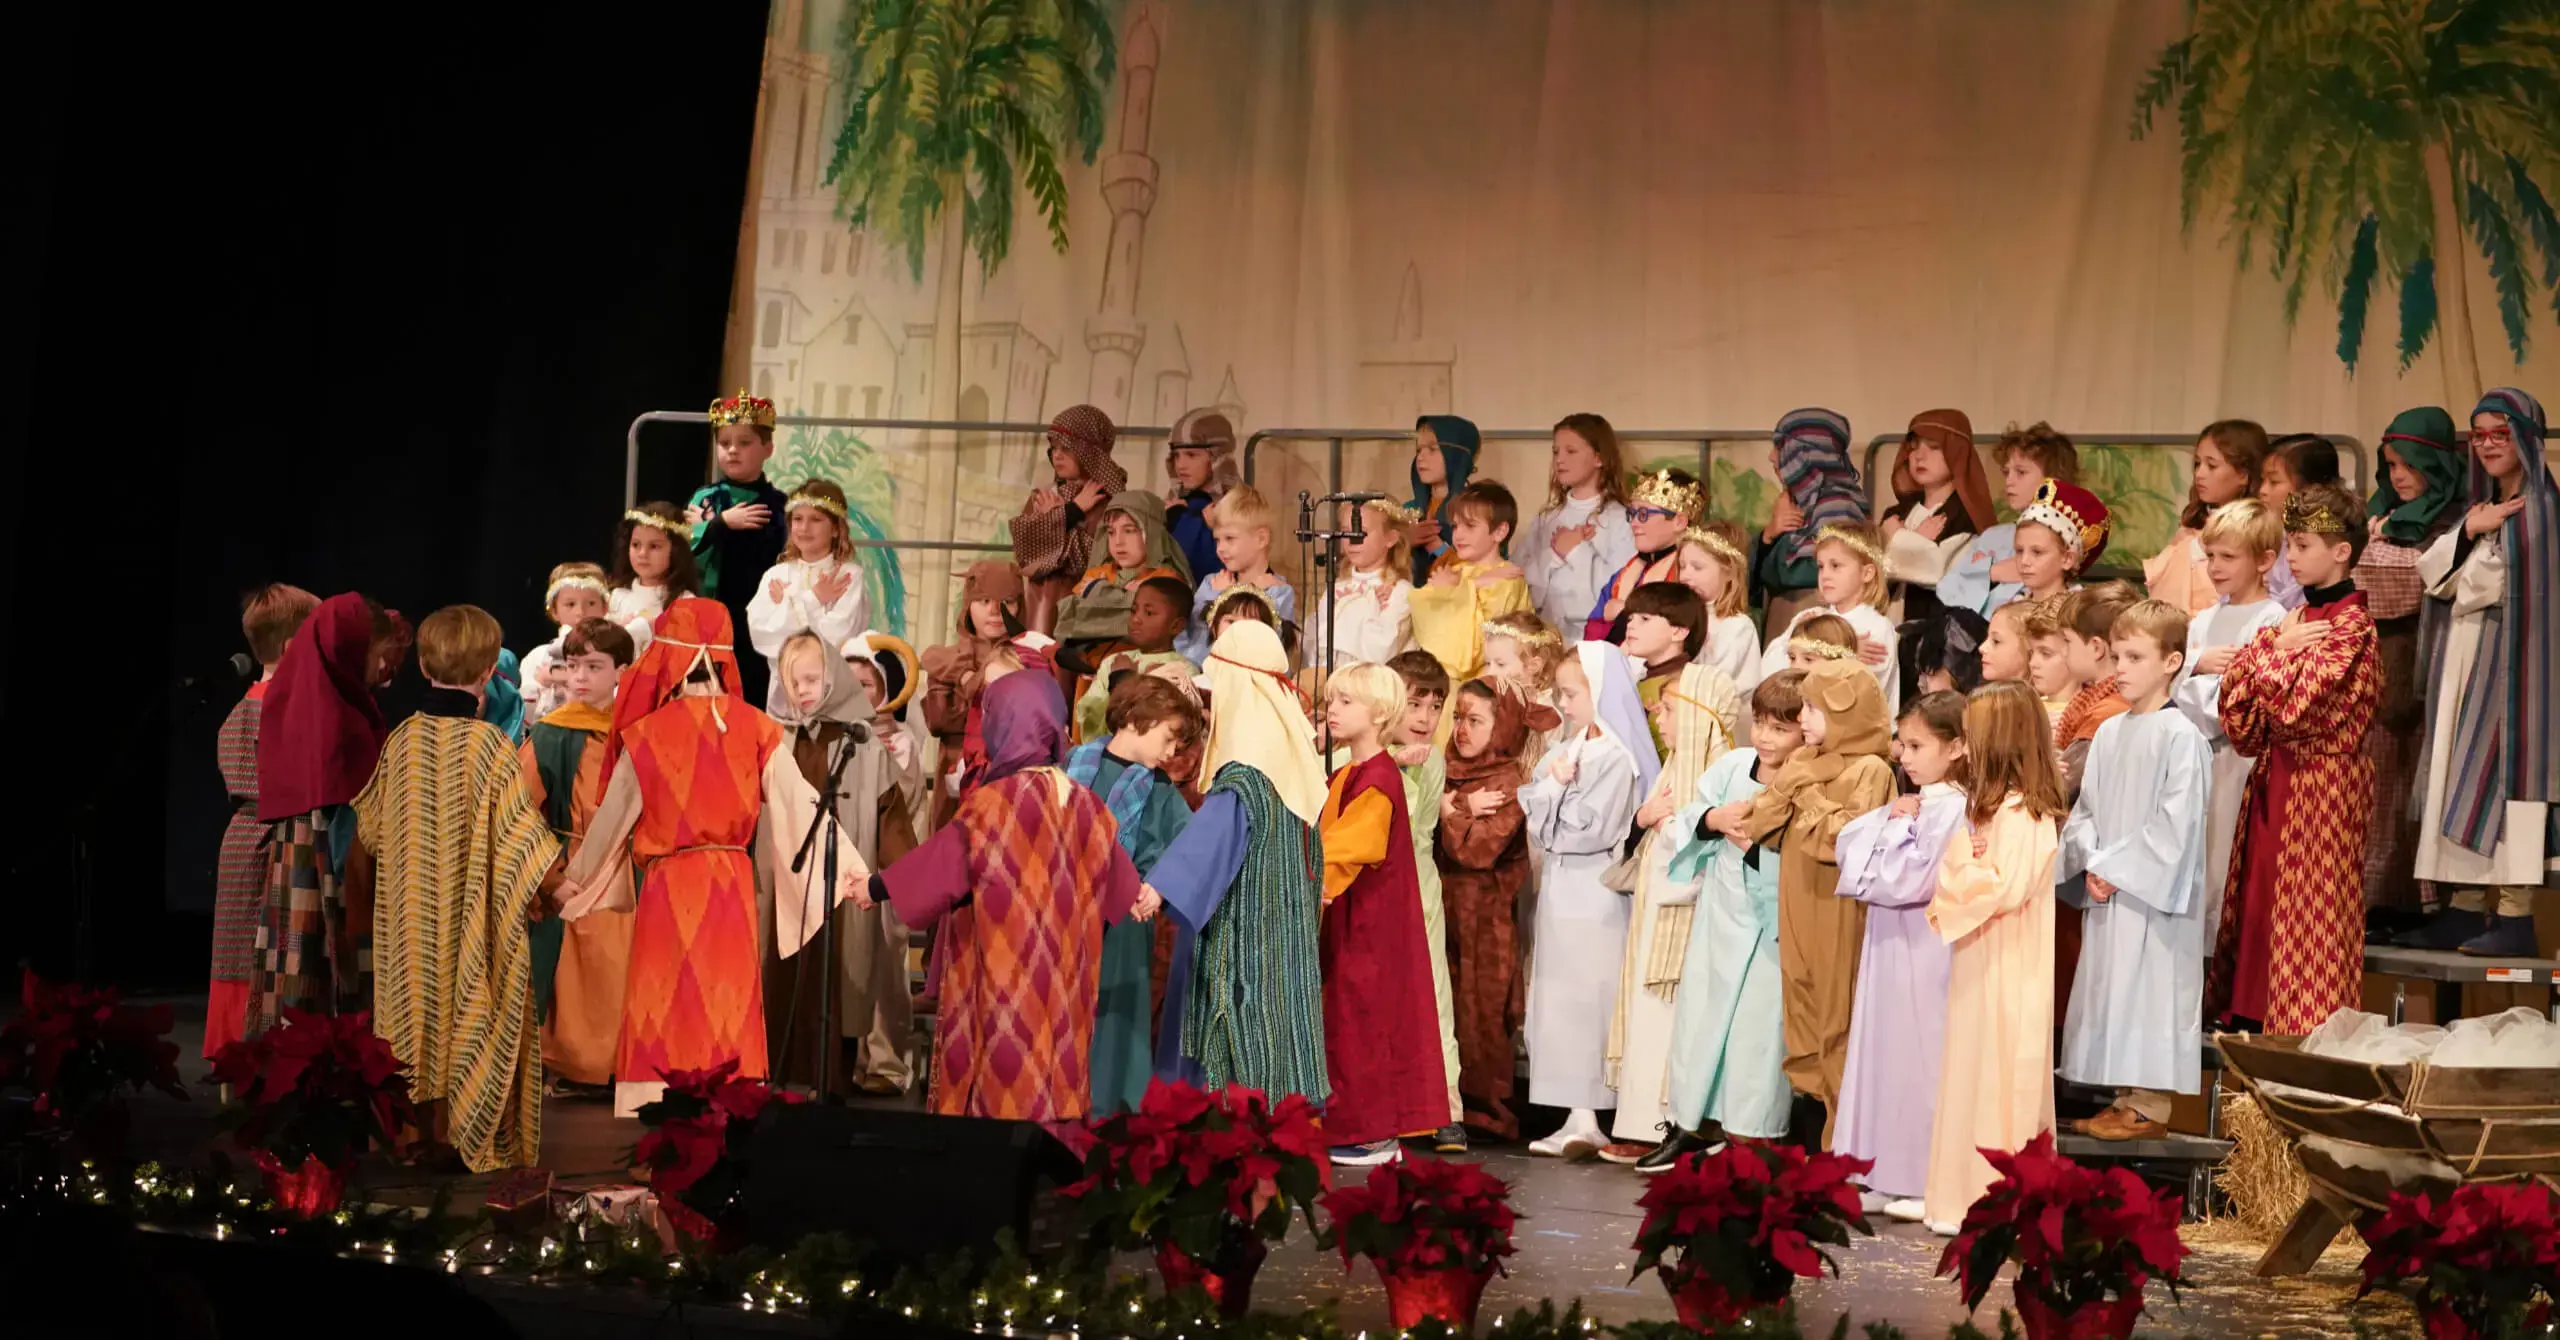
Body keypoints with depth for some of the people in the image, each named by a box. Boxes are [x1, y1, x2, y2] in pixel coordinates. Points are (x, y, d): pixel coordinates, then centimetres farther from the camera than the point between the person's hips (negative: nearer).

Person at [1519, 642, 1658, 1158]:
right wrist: (1553, 782, -7)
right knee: (1561, 1000, 8)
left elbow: (1588, 829, -19)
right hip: (1559, 887, 8)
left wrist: (1558, 787, -7)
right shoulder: (1563, 751, 13)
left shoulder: (1616, 759, -13)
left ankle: (1585, 1118, -5)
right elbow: (1535, 818, 9)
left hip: (1592, 894, -8)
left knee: (1585, 1000, -7)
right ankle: (1579, 1117, 11)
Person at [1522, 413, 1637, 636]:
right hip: (1548, 632, 4)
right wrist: (1553, 554, -9)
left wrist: (1578, 551, -10)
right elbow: (1526, 587, 4)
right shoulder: (1545, 520, 12)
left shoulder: (1620, 518, -4)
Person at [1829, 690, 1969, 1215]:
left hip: (1925, 952, -9)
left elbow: (1909, 878, -23)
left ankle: (1931, 1184, 3)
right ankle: (1889, 1177, 18)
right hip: (1890, 945, 10)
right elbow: (1847, 844, 10)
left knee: (1922, 1058, -4)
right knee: (1885, 1054, 11)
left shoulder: (1952, 810, -15)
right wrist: (1888, 819, -5)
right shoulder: (1912, 806, 14)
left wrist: (1894, 827, -7)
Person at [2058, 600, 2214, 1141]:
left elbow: (2175, 822, -15)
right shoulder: (2109, 734, 12)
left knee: (2149, 989, -5)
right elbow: (2086, 809, 14)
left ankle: (2151, 1107, 1)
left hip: (2153, 895, -7)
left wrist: (2116, 868, -14)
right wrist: (2092, 864, -2)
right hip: (2106, 893, 7)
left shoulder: (2180, 737, -11)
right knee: (2108, 989, 9)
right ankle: (2124, 1100, 18)